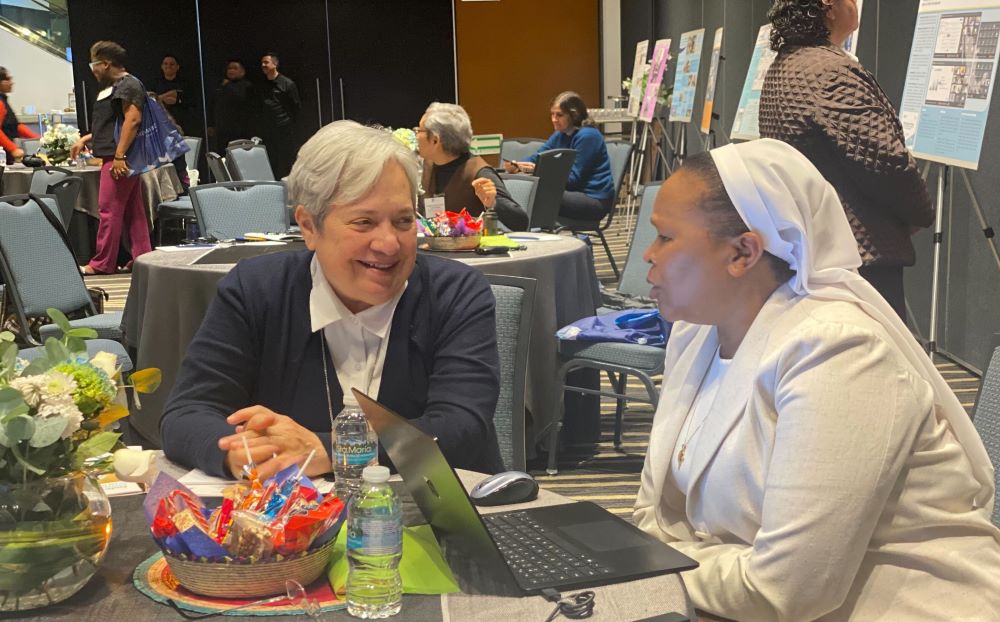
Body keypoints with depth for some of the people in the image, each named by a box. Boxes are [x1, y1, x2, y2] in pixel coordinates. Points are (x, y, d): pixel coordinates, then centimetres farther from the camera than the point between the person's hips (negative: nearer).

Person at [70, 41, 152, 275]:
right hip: (116, 156, 10)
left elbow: (132, 120, -21)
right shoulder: (115, 86, 20)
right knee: (133, 211, 10)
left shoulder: (128, 85, -11)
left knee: (109, 210, -7)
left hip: (119, 158, -10)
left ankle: (101, 264, -3)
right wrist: (85, 139, 25)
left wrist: (119, 155, -25)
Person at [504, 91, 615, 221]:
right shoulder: (560, 135, 12)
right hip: (577, 194, 9)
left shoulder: (587, 136, -15)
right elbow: (537, 158, 7)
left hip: (596, 200, -9)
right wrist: (516, 167, -15)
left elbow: (573, 177, -19)